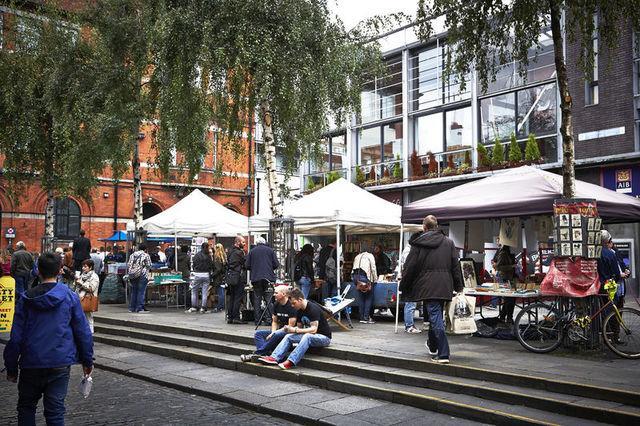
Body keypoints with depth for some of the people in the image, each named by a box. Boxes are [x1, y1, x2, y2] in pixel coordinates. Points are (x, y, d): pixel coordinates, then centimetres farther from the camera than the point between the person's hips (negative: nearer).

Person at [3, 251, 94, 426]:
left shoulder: (26, 299, -2)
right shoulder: (69, 296, -4)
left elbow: (16, 337, -1)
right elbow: (83, 331, -2)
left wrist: (11, 368, 8)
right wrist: (87, 360, 8)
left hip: (31, 364, 1)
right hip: (60, 363, -1)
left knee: (26, 406, 19)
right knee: (55, 410, 5)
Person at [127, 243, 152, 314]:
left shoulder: (132, 255, 12)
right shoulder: (146, 256, -2)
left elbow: (128, 265, 9)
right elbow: (148, 266, -3)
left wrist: (129, 273, 19)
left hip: (133, 275, 5)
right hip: (142, 275, -5)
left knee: (134, 292, 14)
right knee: (141, 292, -4)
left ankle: (132, 308, 17)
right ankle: (140, 308, -6)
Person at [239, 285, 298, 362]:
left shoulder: (291, 306, -16)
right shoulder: (276, 305, 8)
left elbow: (291, 326, -18)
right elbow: (275, 321, 14)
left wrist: (274, 333, -18)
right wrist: (272, 332, -7)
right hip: (279, 330, 9)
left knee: (277, 335, -38)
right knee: (258, 333, -7)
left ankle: (257, 354, -31)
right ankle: (265, 353, -30)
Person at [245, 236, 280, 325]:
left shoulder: (252, 251, 4)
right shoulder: (270, 250, 4)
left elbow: (247, 266, 1)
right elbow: (276, 264, 1)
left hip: (256, 278, 1)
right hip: (268, 277, 0)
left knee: (257, 299, 6)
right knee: (268, 299, 3)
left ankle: (257, 320, 6)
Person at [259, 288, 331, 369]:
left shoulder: (313, 308, -20)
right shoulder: (300, 311, 6)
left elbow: (313, 330, -26)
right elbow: (300, 327, 12)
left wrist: (295, 330, -26)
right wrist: (290, 329, -9)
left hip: (324, 337, -8)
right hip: (308, 336, 8)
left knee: (307, 336, -37)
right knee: (289, 336, -10)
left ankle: (290, 362, -45)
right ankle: (274, 358, -24)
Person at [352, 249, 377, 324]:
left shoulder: (357, 257, 25)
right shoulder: (370, 256, 9)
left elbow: (354, 268, 18)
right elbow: (373, 268, 1)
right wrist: (375, 280, 6)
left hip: (356, 276, 5)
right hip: (364, 276, -5)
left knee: (360, 298, 10)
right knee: (369, 298, 1)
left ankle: (362, 318, 10)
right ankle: (366, 318, -4)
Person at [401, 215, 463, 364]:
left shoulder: (418, 244, -3)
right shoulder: (448, 243, 8)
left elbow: (409, 267, -2)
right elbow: (456, 266, 7)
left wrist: (403, 286, 8)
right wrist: (459, 286, 12)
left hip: (427, 287, -4)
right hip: (444, 287, 5)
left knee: (435, 318, -6)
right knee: (436, 316, 20)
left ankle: (443, 354, -12)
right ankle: (432, 346, 38)